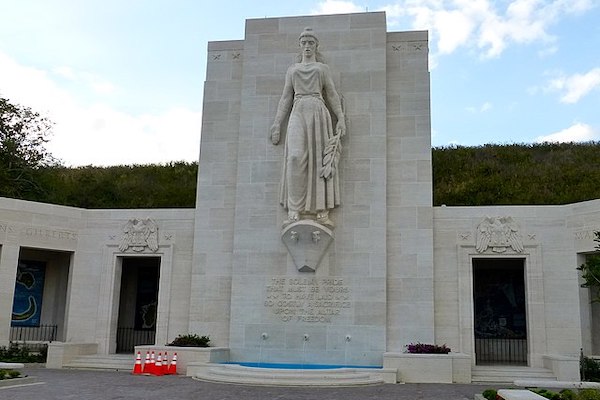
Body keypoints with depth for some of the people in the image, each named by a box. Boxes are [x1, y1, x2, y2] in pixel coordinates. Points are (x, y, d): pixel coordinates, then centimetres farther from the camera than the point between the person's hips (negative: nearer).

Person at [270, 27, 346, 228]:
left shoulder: (323, 68, 19)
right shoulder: (292, 69, 22)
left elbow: (332, 95, 11)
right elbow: (285, 98, 17)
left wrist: (341, 118, -3)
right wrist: (277, 123, 6)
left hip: (319, 113, 0)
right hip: (298, 113, 0)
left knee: (321, 161, -10)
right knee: (296, 157, -19)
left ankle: (321, 211, -11)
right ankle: (294, 211, -22)